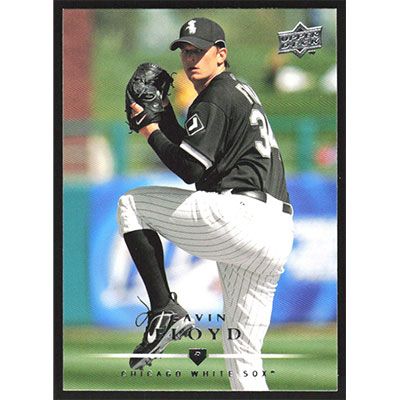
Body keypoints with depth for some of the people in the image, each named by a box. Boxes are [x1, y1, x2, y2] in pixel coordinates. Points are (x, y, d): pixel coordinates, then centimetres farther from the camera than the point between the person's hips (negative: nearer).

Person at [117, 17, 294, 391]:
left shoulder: (214, 99, -4)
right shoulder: (240, 91, 26)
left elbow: (191, 169, -13)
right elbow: (195, 153, 30)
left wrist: (151, 132, 0)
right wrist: (164, 112, 22)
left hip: (241, 215, -10)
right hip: (276, 236, 10)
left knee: (131, 205, 4)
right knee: (242, 355, 12)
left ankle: (165, 311, -8)